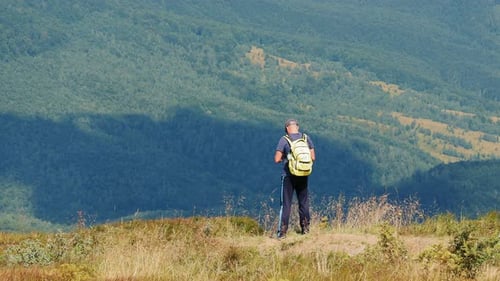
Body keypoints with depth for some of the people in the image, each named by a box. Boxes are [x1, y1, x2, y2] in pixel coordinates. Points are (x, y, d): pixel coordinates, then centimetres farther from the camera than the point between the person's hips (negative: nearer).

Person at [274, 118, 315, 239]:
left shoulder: (284, 140, -9)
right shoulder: (306, 138, 2)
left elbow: (277, 159, -11)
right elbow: (313, 157, 4)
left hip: (289, 175, -3)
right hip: (303, 175, 3)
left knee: (285, 204, 1)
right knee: (304, 202, 15)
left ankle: (282, 231, -3)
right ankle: (305, 227, 17)